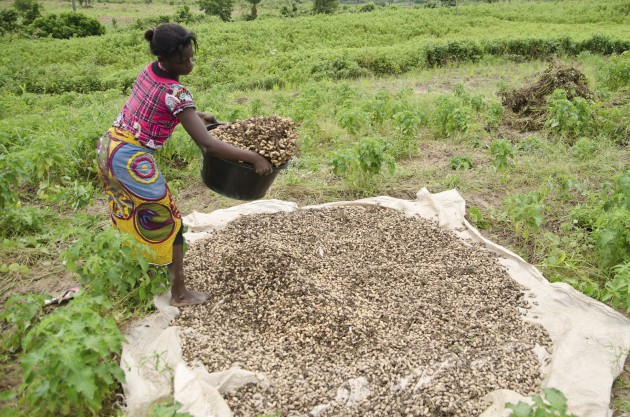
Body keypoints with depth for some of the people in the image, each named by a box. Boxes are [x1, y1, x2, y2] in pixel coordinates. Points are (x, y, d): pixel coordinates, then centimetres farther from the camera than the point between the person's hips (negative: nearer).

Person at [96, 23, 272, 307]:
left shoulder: (150, 70, 1)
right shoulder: (175, 92, -23)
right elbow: (208, 146, -28)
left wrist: (196, 116, 17)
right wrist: (254, 157, -23)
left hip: (108, 147, 9)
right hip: (132, 160, -9)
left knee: (132, 216, 26)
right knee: (168, 223, 4)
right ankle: (179, 293, 15)